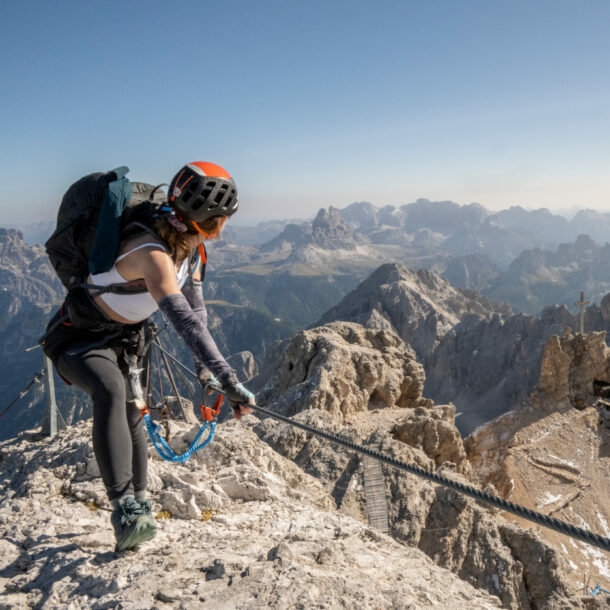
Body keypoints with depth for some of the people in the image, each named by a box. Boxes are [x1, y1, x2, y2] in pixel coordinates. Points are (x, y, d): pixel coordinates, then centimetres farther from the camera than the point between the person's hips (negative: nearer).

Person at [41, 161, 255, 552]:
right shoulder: (153, 253, -37)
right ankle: (125, 507, -37)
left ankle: (139, 503, 31)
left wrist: (205, 369, -2)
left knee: (131, 415, 13)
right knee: (111, 391, -37)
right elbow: (186, 321, -45)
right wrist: (230, 381, -46)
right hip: (78, 337, -8)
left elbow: (197, 308, 0)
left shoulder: (190, 247, -8)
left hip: (121, 339, 8)